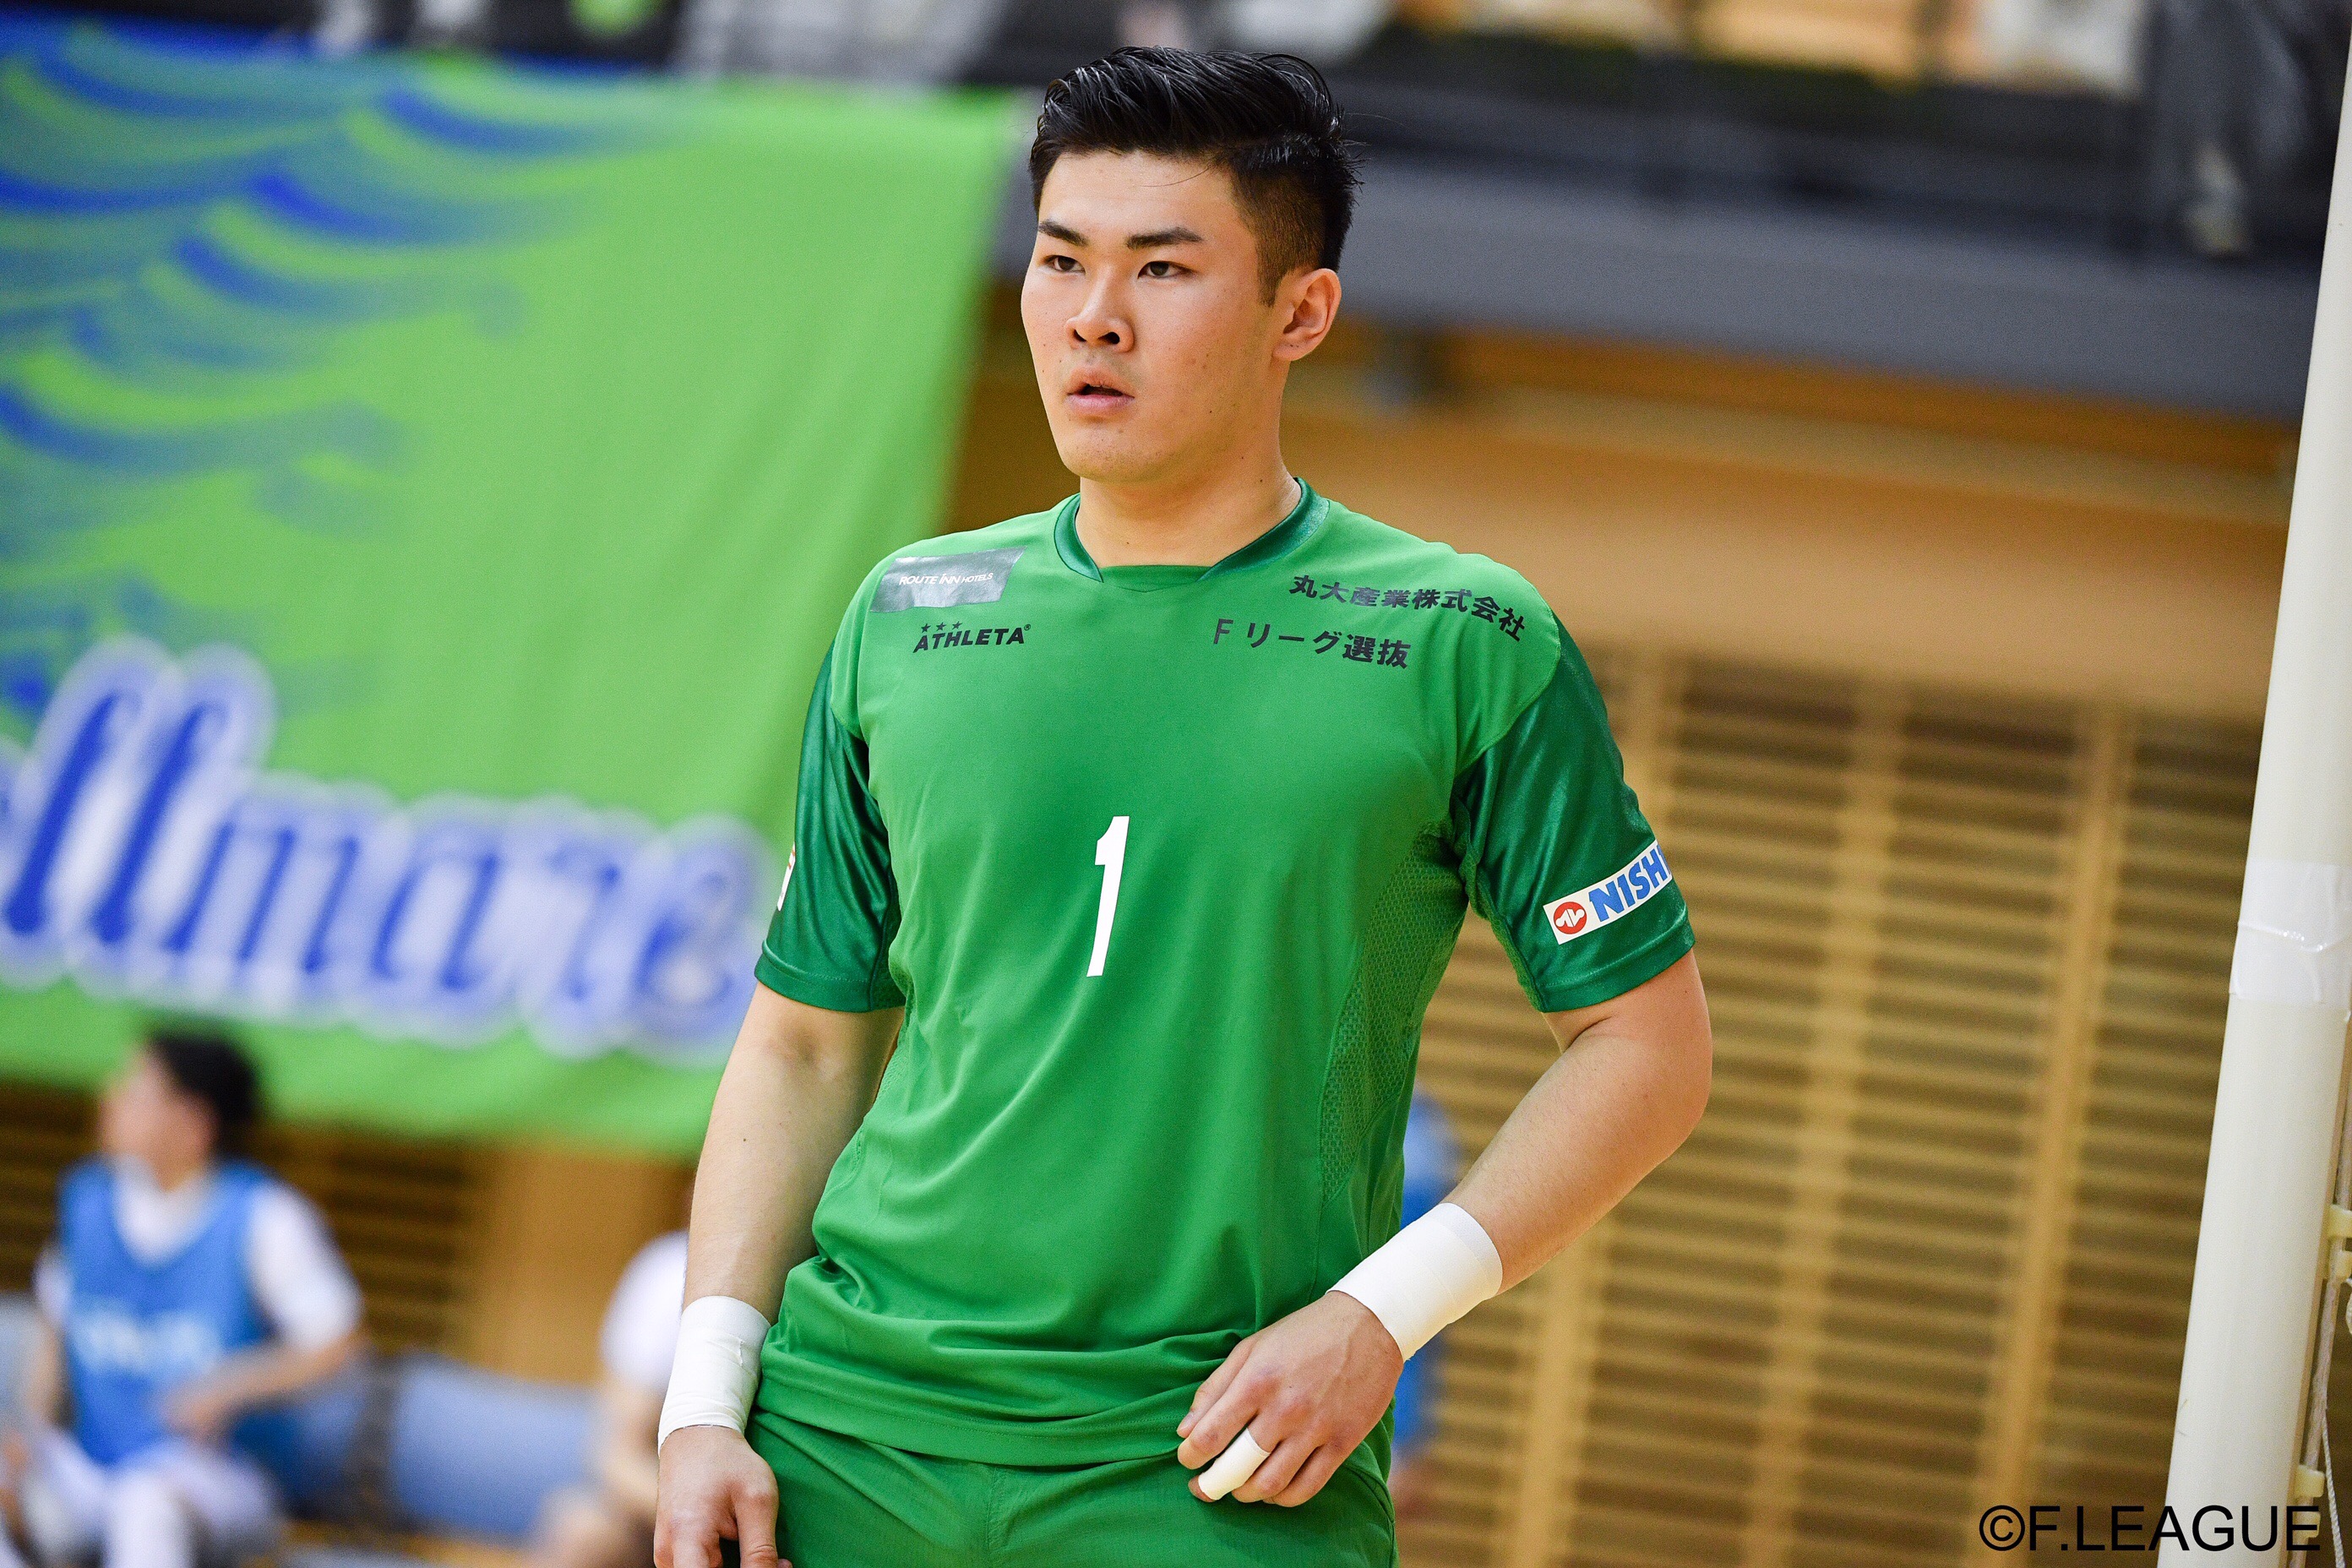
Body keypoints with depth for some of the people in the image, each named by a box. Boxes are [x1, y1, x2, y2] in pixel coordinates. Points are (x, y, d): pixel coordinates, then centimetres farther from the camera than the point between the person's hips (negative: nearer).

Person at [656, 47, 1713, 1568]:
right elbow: (805, 1045, 12)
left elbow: (1647, 1043, 0)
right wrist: (707, 1400, 1)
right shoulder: (905, 624, 8)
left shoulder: (1469, 646, -2)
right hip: (849, 1436, 3)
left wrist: (1379, 1313, -10)